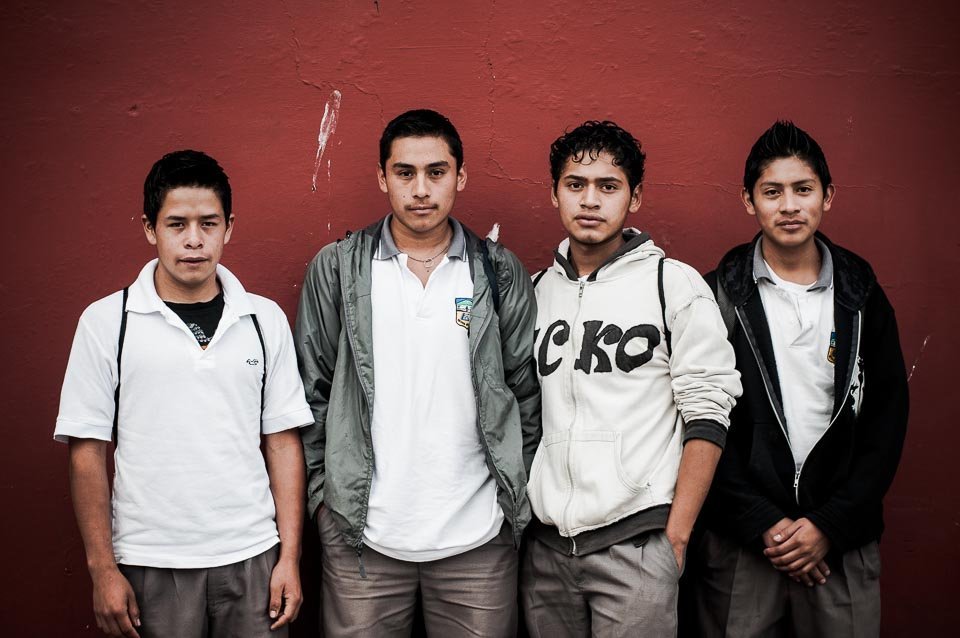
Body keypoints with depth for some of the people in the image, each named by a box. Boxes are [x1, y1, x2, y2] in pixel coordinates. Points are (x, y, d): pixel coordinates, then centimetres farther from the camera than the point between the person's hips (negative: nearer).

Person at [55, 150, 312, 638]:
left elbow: (282, 440, 4)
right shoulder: (106, 322, -3)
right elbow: (88, 451, -1)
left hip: (252, 559, 2)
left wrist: (290, 556, 0)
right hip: (151, 566, -1)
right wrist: (103, 569, -4)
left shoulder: (265, 319, 3)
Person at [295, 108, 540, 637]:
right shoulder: (336, 269, 1)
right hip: (361, 534, 0)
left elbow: (527, 391, 6)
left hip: (478, 535, 1)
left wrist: (516, 492, 5)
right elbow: (311, 390, 5)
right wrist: (321, 491, 3)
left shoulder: (500, 272, 2)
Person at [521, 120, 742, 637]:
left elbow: (707, 415, -5)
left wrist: (676, 537, -8)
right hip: (545, 541, 4)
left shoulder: (675, 285, -3)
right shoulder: (535, 291, 10)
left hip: (634, 542, -4)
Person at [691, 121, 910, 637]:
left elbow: (887, 421, 3)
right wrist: (763, 525, -10)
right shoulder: (718, 297, -2)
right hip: (740, 539, -1)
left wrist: (830, 525, -6)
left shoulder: (861, 297, 5)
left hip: (840, 540, 2)